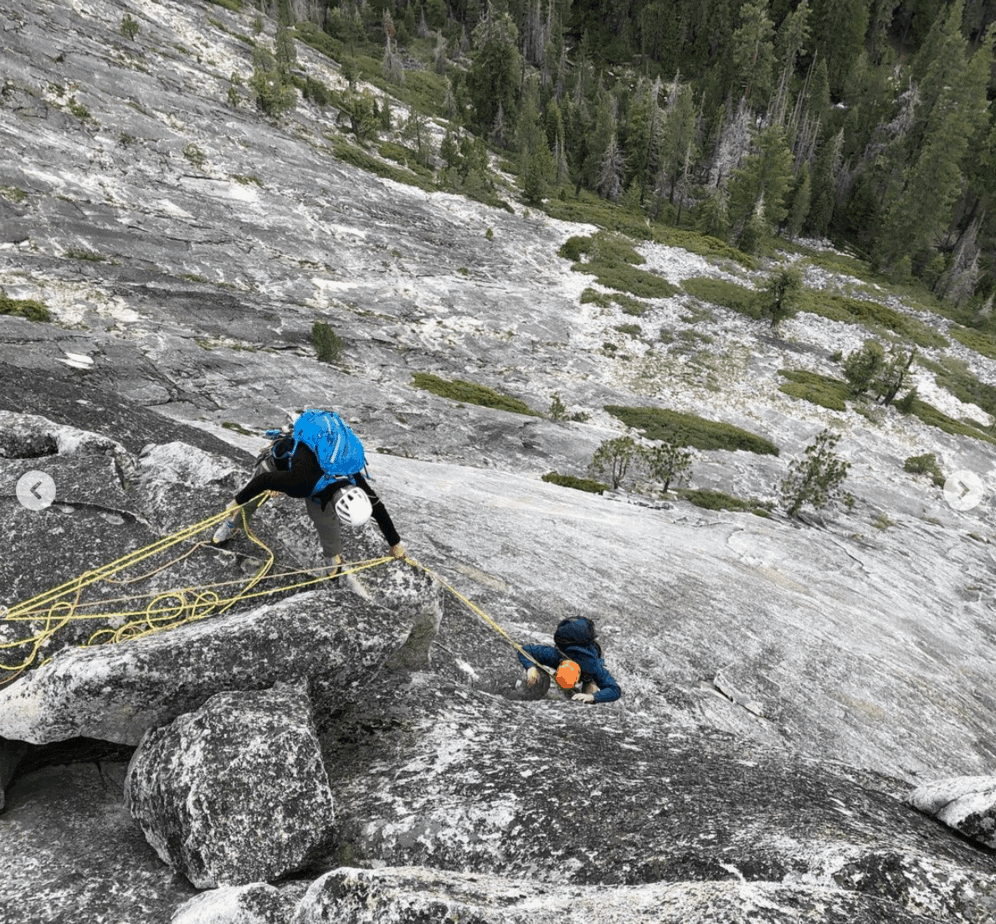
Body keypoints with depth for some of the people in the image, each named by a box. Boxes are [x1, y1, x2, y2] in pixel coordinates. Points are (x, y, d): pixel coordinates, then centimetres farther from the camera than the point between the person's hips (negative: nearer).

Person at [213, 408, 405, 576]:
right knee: (253, 495, 14)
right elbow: (265, 480, -32)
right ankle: (233, 526, 47)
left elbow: (379, 510, -17)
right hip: (284, 450, -2)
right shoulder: (304, 483, -47)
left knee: (323, 515, -10)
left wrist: (395, 543, -7)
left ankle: (333, 555, 18)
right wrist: (238, 501, -17)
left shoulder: (356, 481, -33)